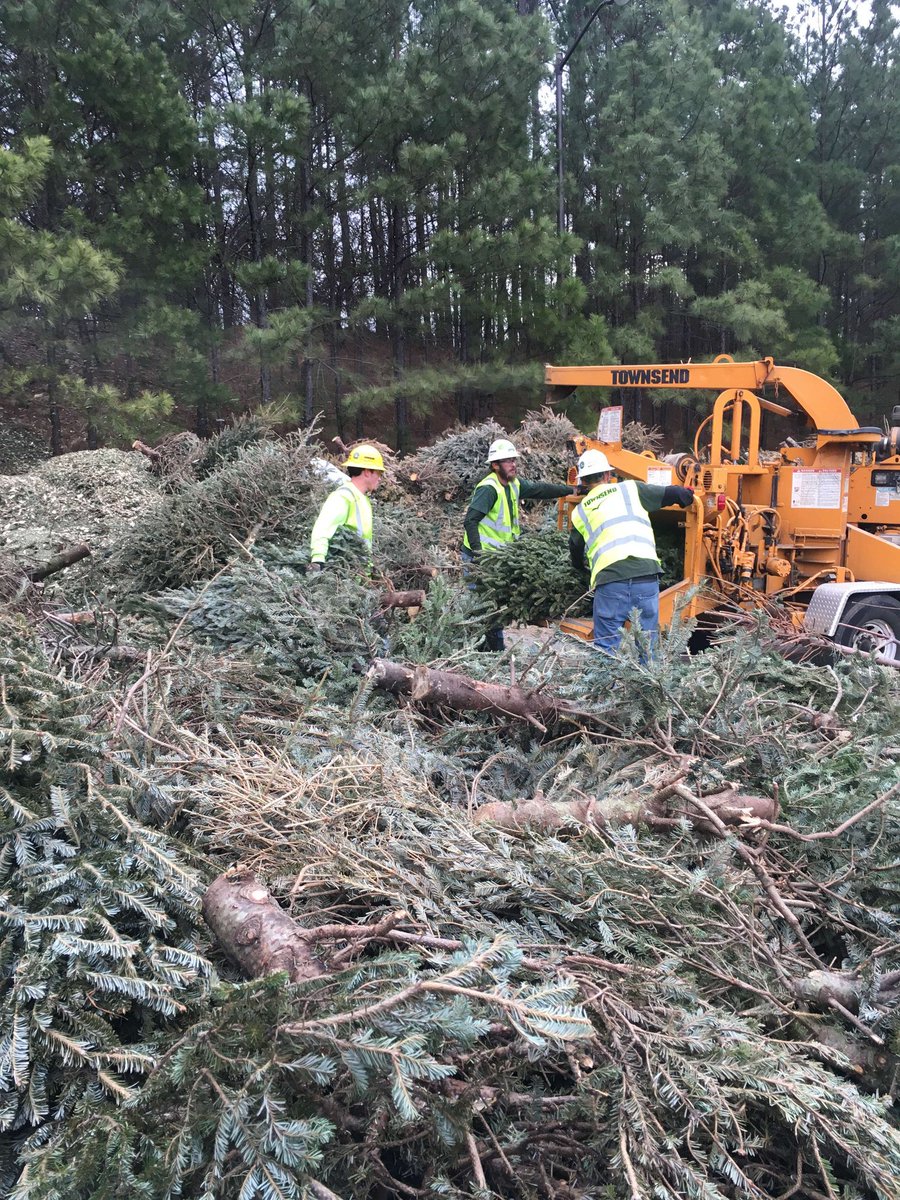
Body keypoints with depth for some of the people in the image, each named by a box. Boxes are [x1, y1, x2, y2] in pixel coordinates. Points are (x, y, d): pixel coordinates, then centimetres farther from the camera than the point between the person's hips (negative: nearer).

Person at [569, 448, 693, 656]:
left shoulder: (579, 513, 19)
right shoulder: (631, 489, 15)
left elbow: (576, 558, 31)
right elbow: (674, 494, 17)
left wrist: (580, 566, 53)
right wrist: (687, 494, 40)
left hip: (609, 580, 0)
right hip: (646, 574, 0)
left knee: (605, 650, 7)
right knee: (647, 647, 12)